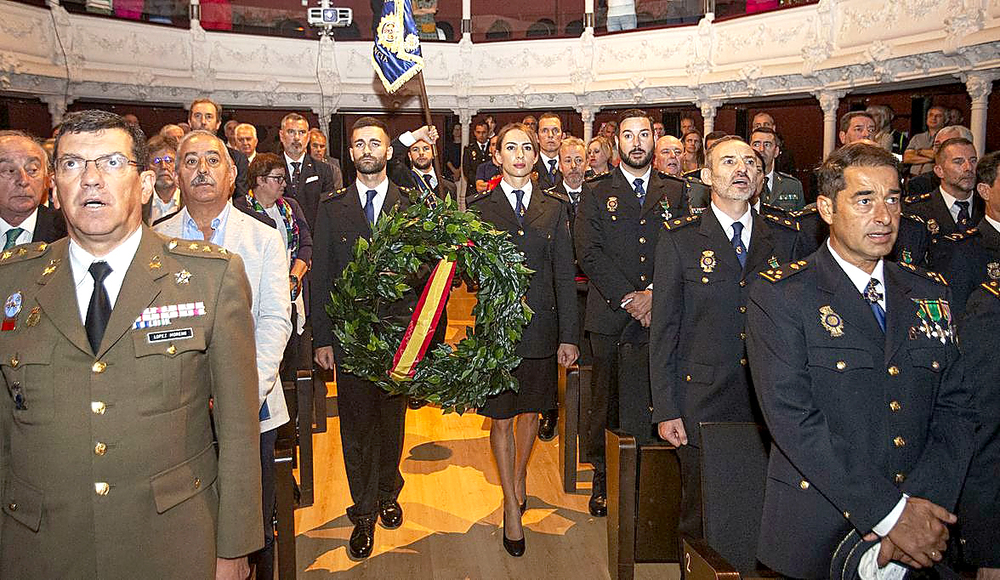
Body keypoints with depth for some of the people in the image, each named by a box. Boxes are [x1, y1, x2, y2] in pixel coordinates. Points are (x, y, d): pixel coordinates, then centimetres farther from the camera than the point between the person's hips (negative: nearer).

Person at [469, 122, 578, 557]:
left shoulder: (554, 207, 4)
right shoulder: (481, 207, 0)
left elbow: (564, 275, 3)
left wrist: (568, 335, 1)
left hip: (539, 325, 2)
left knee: (530, 411, 16)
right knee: (501, 419, 5)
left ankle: (519, 477, 43)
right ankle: (512, 508, 20)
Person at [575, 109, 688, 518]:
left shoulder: (674, 192, 13)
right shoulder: (596, 192, 7)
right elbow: (589, 252, -5)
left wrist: (654, 294, -11)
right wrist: (628, 297, -13)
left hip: (661, 315, 1)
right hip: (611, 315, -1)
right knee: (606, 399, 4)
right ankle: (603, 475, 21)